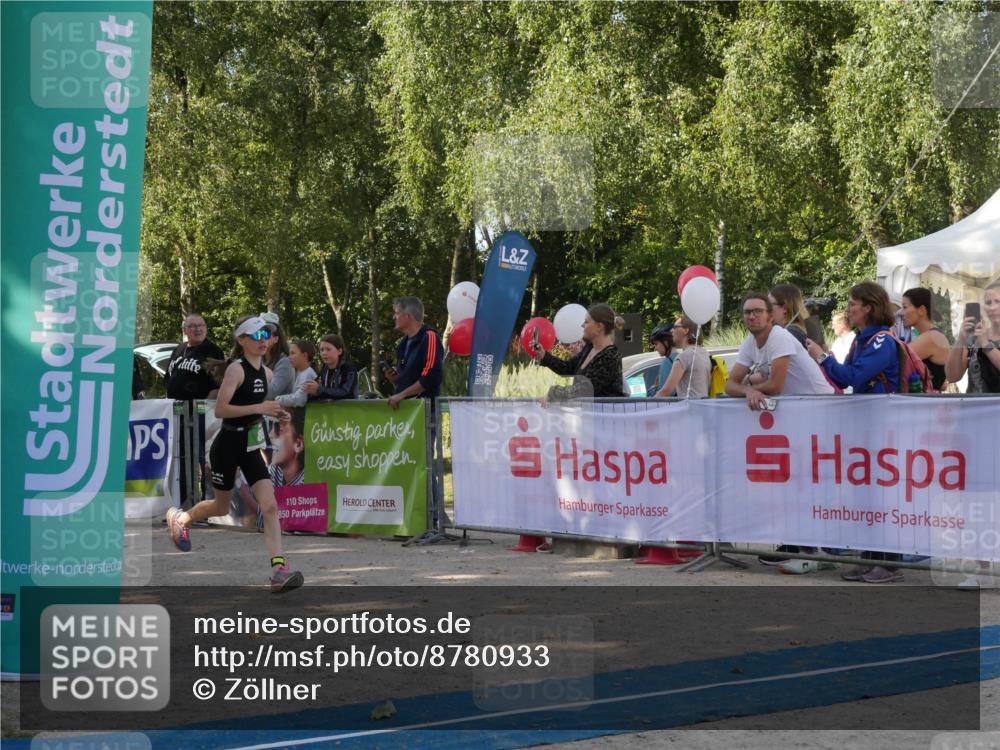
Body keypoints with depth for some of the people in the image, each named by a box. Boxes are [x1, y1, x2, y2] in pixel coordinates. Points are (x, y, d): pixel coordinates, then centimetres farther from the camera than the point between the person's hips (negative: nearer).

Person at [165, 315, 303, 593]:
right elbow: (220, 409, -24)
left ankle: (278, 569, -16)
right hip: (228, 445, -6)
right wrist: (259, 408, -28)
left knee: (270, 506, -11)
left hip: (251, 447, 6)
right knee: (221, 507, 13)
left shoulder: (266, 373, 7)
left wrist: (273, 412, 6)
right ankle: (178, 517, 44)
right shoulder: (236, 369, -16)